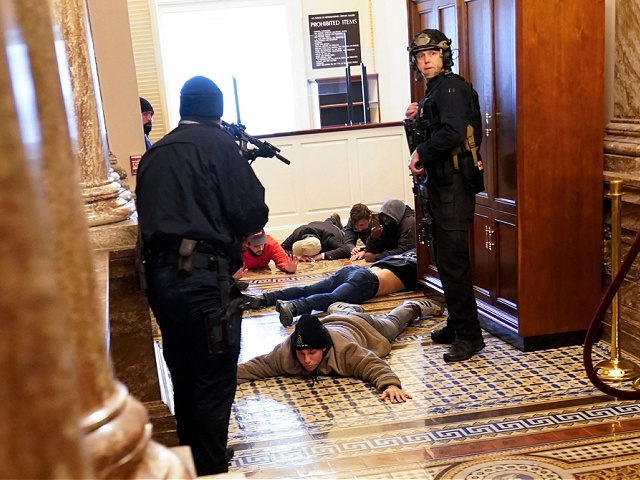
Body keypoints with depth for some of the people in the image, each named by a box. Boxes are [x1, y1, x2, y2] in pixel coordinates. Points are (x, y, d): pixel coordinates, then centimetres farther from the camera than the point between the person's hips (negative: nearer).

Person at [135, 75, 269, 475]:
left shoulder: (155, 152, 14)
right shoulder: (218, 143, -4)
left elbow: (150, 213, 15)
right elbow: (252, 213, -11)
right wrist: (244, 226, 11)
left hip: (160, 276, 7)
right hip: (204, 277, -7)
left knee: (184, 378, 20)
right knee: (214, 382, 3)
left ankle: (190, 464, 34)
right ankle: (211, 470, 11)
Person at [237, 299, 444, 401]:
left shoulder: (345, 349, -51)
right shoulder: (285, 352, -42)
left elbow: (374, 365, -52)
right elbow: (258, 366, -38)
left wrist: (390, 384, -71)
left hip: (361, 327, -2)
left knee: (390, 323, 31)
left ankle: (415, 307, 60)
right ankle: (348, 307, 74)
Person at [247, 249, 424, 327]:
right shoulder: (415, 264, 16)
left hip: (353, 269, 8)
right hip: (367, 280, -8)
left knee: (308, 290, -6)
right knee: (334, 297, -31)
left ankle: (263, 298, -20)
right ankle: (292, 307, -56)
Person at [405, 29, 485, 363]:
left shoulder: (451, 87, -11)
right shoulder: (434, 91, 20)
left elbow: (452, 133, -26)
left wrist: (421, 154, -14)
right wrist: (418, 120, 7)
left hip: (454, 185, -11)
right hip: (441, 185, 11)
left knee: (453, 260, -10)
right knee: (445, 258, 15)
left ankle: (469, 335, -3)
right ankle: (456, 325, 26)